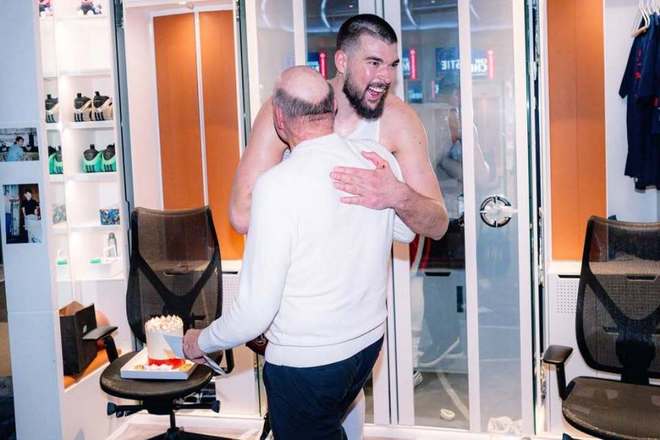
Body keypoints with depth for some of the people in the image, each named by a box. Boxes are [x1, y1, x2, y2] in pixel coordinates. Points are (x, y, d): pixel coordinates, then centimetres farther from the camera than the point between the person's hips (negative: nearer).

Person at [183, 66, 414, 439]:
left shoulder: (277, 185, -25)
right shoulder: (380, 159, -7)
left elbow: (254, 314, -22)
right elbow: (405, 232, 14)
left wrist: (200, 343, -4)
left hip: (304, 363, -6)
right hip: (369, 342, 6)